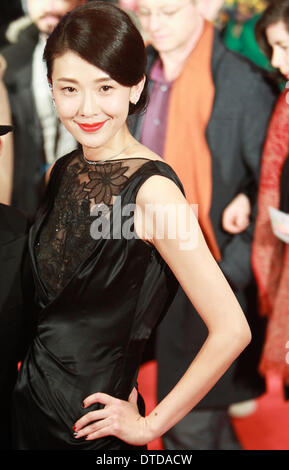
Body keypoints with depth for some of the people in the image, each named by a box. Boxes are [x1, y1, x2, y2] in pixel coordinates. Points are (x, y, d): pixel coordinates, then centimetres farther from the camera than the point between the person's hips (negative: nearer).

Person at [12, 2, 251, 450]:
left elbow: (231, 330, -24)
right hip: (31, 398, 6)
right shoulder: (61, 173, 1)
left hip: (91, 423, -6)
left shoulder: (151, 187, -21)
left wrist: (150, 425, -15)